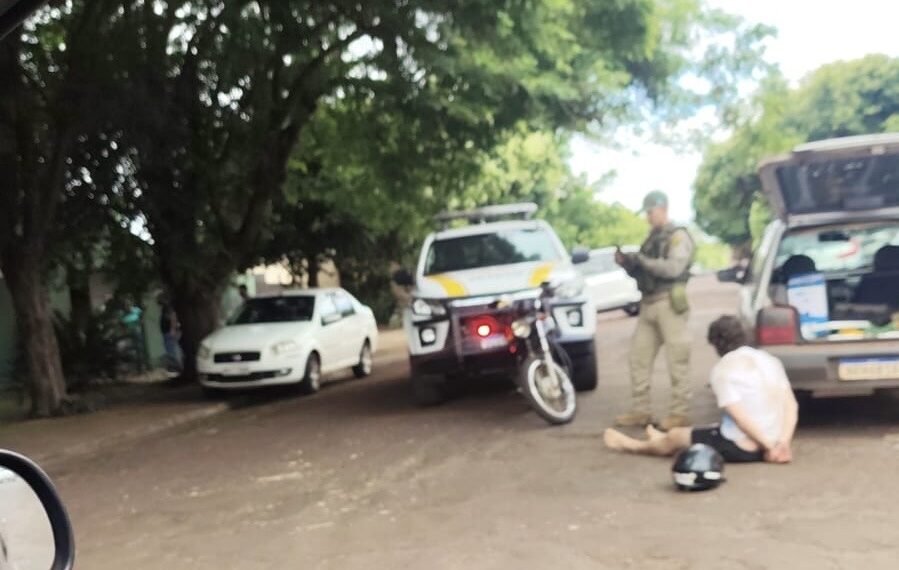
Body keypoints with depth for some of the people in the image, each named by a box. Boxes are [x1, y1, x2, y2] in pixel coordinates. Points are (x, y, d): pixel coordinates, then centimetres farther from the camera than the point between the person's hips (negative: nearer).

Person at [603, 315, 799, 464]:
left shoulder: (723, 369, -13)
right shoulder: (770, 360, 6)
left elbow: (738, 415, -20)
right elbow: (791, 403, -1)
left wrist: (769, 446, -14)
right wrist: (784, 442, -7)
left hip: (743, 449, -7)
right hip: (772, 442, 7)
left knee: (675, 436, 17)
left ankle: (631, 445, 43)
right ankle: (663, 440, 56)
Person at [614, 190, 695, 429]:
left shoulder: (678, 236, -3)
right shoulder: (651, 238, 20)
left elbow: (674, 268, -19)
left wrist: (641, 260, -18)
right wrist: (627, 264, 3)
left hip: (669, 303, -8)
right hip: (648, 304, 8)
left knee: (677, 361, -4)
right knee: (639, 357, 6)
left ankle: (680, 413, -1)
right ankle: (640, 411, 12)